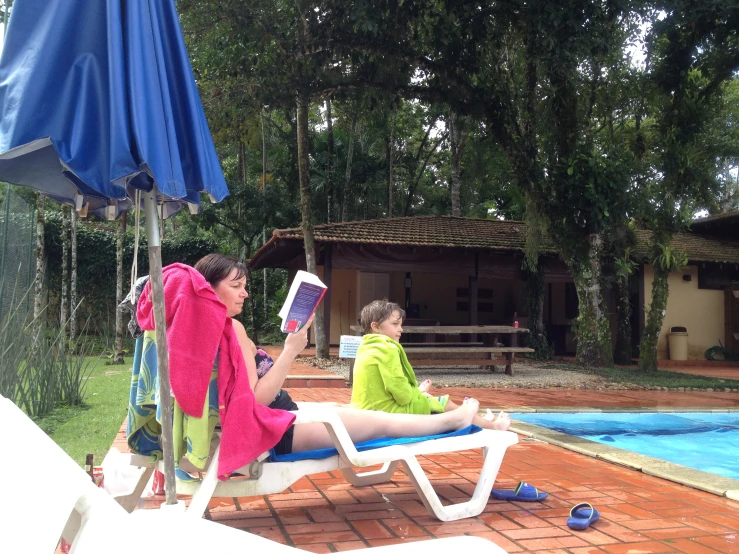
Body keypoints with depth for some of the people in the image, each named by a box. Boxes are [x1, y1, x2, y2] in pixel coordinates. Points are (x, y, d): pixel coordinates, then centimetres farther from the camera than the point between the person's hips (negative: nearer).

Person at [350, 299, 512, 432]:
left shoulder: (366, 348, 11)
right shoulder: (387, 349, -18)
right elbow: (402, 393, -23)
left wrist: (417, 391, 10)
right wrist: (419, 392, -3)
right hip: (391, 413, -10)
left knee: (429, 398, 27)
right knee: (446, 404, 9)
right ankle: (491, 425, 30)